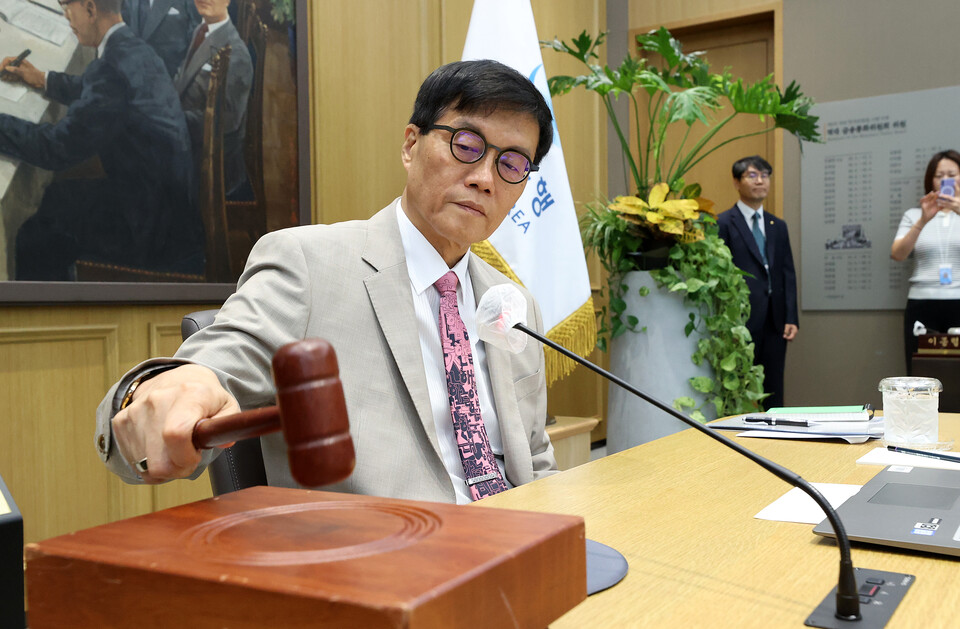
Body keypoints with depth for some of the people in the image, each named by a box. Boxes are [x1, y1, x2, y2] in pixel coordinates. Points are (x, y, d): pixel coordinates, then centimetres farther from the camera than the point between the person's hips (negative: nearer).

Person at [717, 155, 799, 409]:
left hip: (775, 322, 6)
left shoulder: (778, 226, 16)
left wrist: (791, 318, 4)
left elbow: (788, 274, 14)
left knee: (773, 395, 9)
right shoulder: (723, 223, -3)